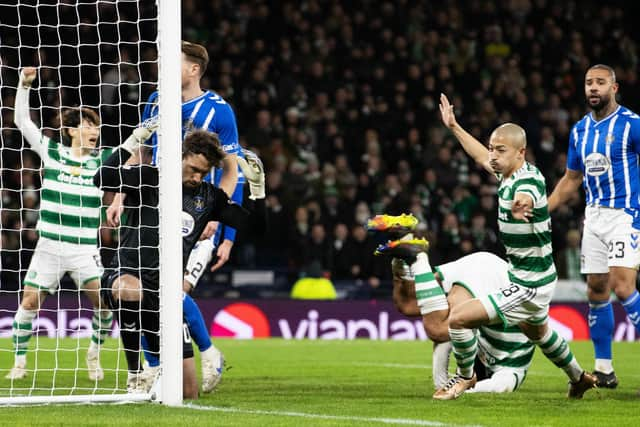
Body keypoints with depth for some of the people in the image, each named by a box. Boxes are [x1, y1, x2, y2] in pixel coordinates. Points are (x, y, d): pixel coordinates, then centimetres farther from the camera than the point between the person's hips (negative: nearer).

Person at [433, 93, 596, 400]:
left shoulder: (529, 182, -26)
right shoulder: (509, 175, 1)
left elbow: (525, 198, -52)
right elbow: (482, 158, 23)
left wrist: (521, 205, -75)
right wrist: (454, 127, 31)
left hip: (528, 287, -10)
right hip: (532, 282, 10)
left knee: (458, 316, -13)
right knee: (537, 332, 35)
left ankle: (465, 377, 11)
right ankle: (579, 378, 56)